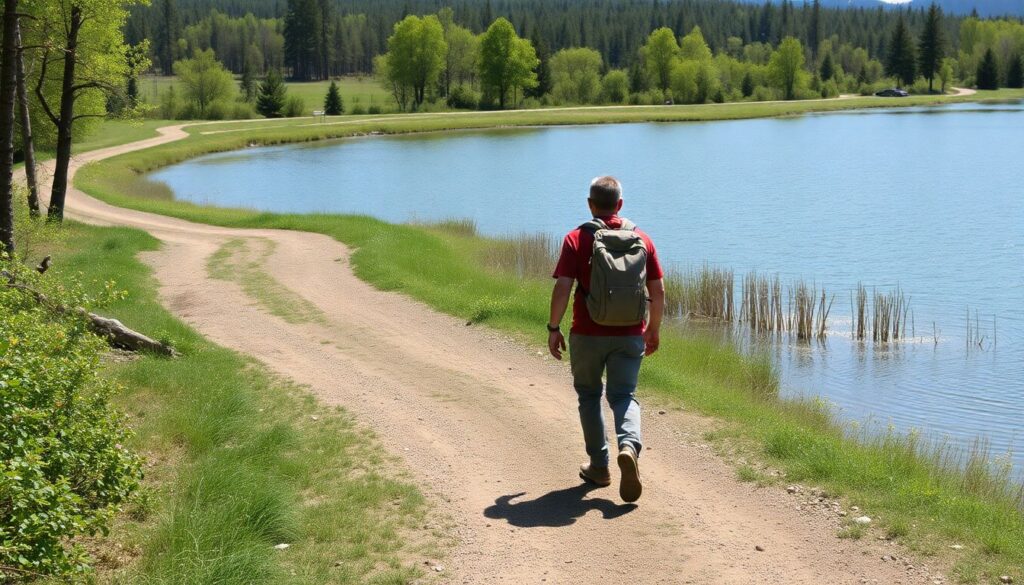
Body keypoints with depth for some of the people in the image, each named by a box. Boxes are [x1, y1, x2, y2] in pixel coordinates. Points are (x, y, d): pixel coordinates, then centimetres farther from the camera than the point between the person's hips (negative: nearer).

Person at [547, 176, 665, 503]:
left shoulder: (577, 239, -5)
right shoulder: (641, 239, 4)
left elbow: (563, 288, -12)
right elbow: (658, 291, 5)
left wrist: (553, 328, -2)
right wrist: (653, 329, 17)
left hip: (588, 335, -2)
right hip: (630, 335, 2)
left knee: (589, 395, 15)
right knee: (624, 396, 7)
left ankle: (599, 467, 18)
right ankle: (629, 445, -22)